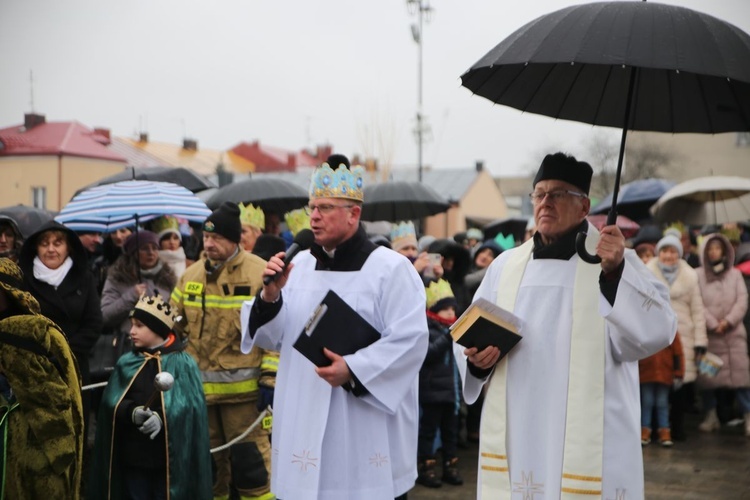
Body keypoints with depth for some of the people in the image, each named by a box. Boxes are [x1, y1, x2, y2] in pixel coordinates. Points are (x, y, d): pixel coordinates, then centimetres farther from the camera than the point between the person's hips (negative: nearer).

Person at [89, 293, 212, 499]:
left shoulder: (182, 363, -5)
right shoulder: (126, 363, 8)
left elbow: (189, 406, -12)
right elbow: (112, 403, 1)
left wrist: (161, 417, -27)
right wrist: (132, 412, -19)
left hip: (169, 454, -4)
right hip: (132, 453, 4)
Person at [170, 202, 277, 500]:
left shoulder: (260, 273, -8)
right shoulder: (191, 275, 8)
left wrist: (269, 379, -13)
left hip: (244, 389, -5)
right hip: (199, 388, 5)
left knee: (250, 465, -2)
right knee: (206, 463, 16)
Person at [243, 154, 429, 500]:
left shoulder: (391, 268, -7)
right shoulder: (299, 265, 10)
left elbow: (411, 339, -15)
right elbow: (271, 337, 10)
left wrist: (353, 370, -22)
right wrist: (270, 296, -9)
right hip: (306, 425, 5)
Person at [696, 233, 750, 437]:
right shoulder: (698, 275, 3)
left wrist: (728, 321, -11)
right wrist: (713, 324, -13)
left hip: (733, 332, 0)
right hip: (707, 333, 0)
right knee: (707, 374, 2)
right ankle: (711, 416, 13)